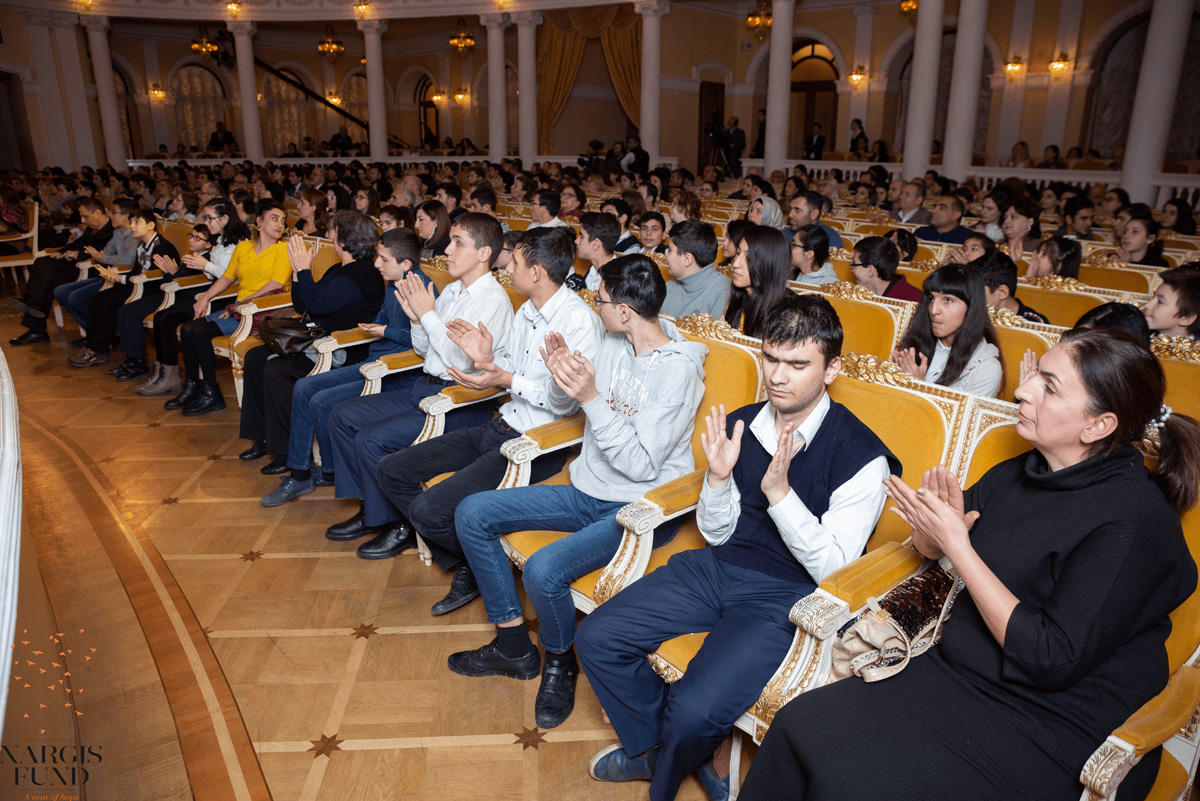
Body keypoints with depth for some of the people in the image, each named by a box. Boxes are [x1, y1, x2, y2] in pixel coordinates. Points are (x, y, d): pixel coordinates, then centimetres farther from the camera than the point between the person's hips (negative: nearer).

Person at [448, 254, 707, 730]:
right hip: (587, 492, 8)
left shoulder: (679, 369, -19)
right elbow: (565, 405, 14)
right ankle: (513, 646, 12)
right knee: (472, 514, 1)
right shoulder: (614, 345, 3)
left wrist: (591, 398, -29)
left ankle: (559, 663, 5)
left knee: (543, 571, -30)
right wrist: (563, 378, -9)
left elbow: (642, 464, -23)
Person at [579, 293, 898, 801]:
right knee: (597, 638, -6)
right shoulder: (741, 425, 2)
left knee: (695, 711, -25)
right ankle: (659, 750, 18)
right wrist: (719, 477, -13)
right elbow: (716, 534, 8)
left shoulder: (861, 457, -13)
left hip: (785, 593, -5)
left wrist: (779, 493, -25)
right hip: (716, 567, 6)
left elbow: (833, 568, -13)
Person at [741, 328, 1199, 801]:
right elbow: (928, 548, 16)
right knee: (799, 726, -14)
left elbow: (1053, 660, -21)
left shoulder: (1133, 518, -18)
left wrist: (957, 543, -20)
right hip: (960, 670, 7)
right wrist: (939, 522, -9)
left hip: (1052, 732, -6)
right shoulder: (1019, 474, 4)